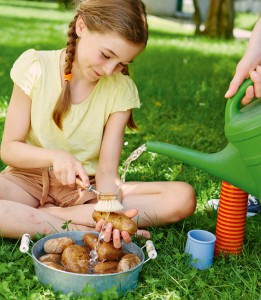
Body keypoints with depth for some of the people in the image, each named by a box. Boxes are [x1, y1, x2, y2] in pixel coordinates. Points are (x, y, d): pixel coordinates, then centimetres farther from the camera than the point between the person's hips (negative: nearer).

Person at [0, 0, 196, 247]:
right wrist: (55, 156, -28)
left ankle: (53, 214, -22)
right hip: (29, 179, -2)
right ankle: (83, 231, -25)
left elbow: (107, 169, -11)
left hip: (87, 188, 2)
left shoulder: (121, 90, -7)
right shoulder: (36, 67, -10)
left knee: (183, 198, -20)